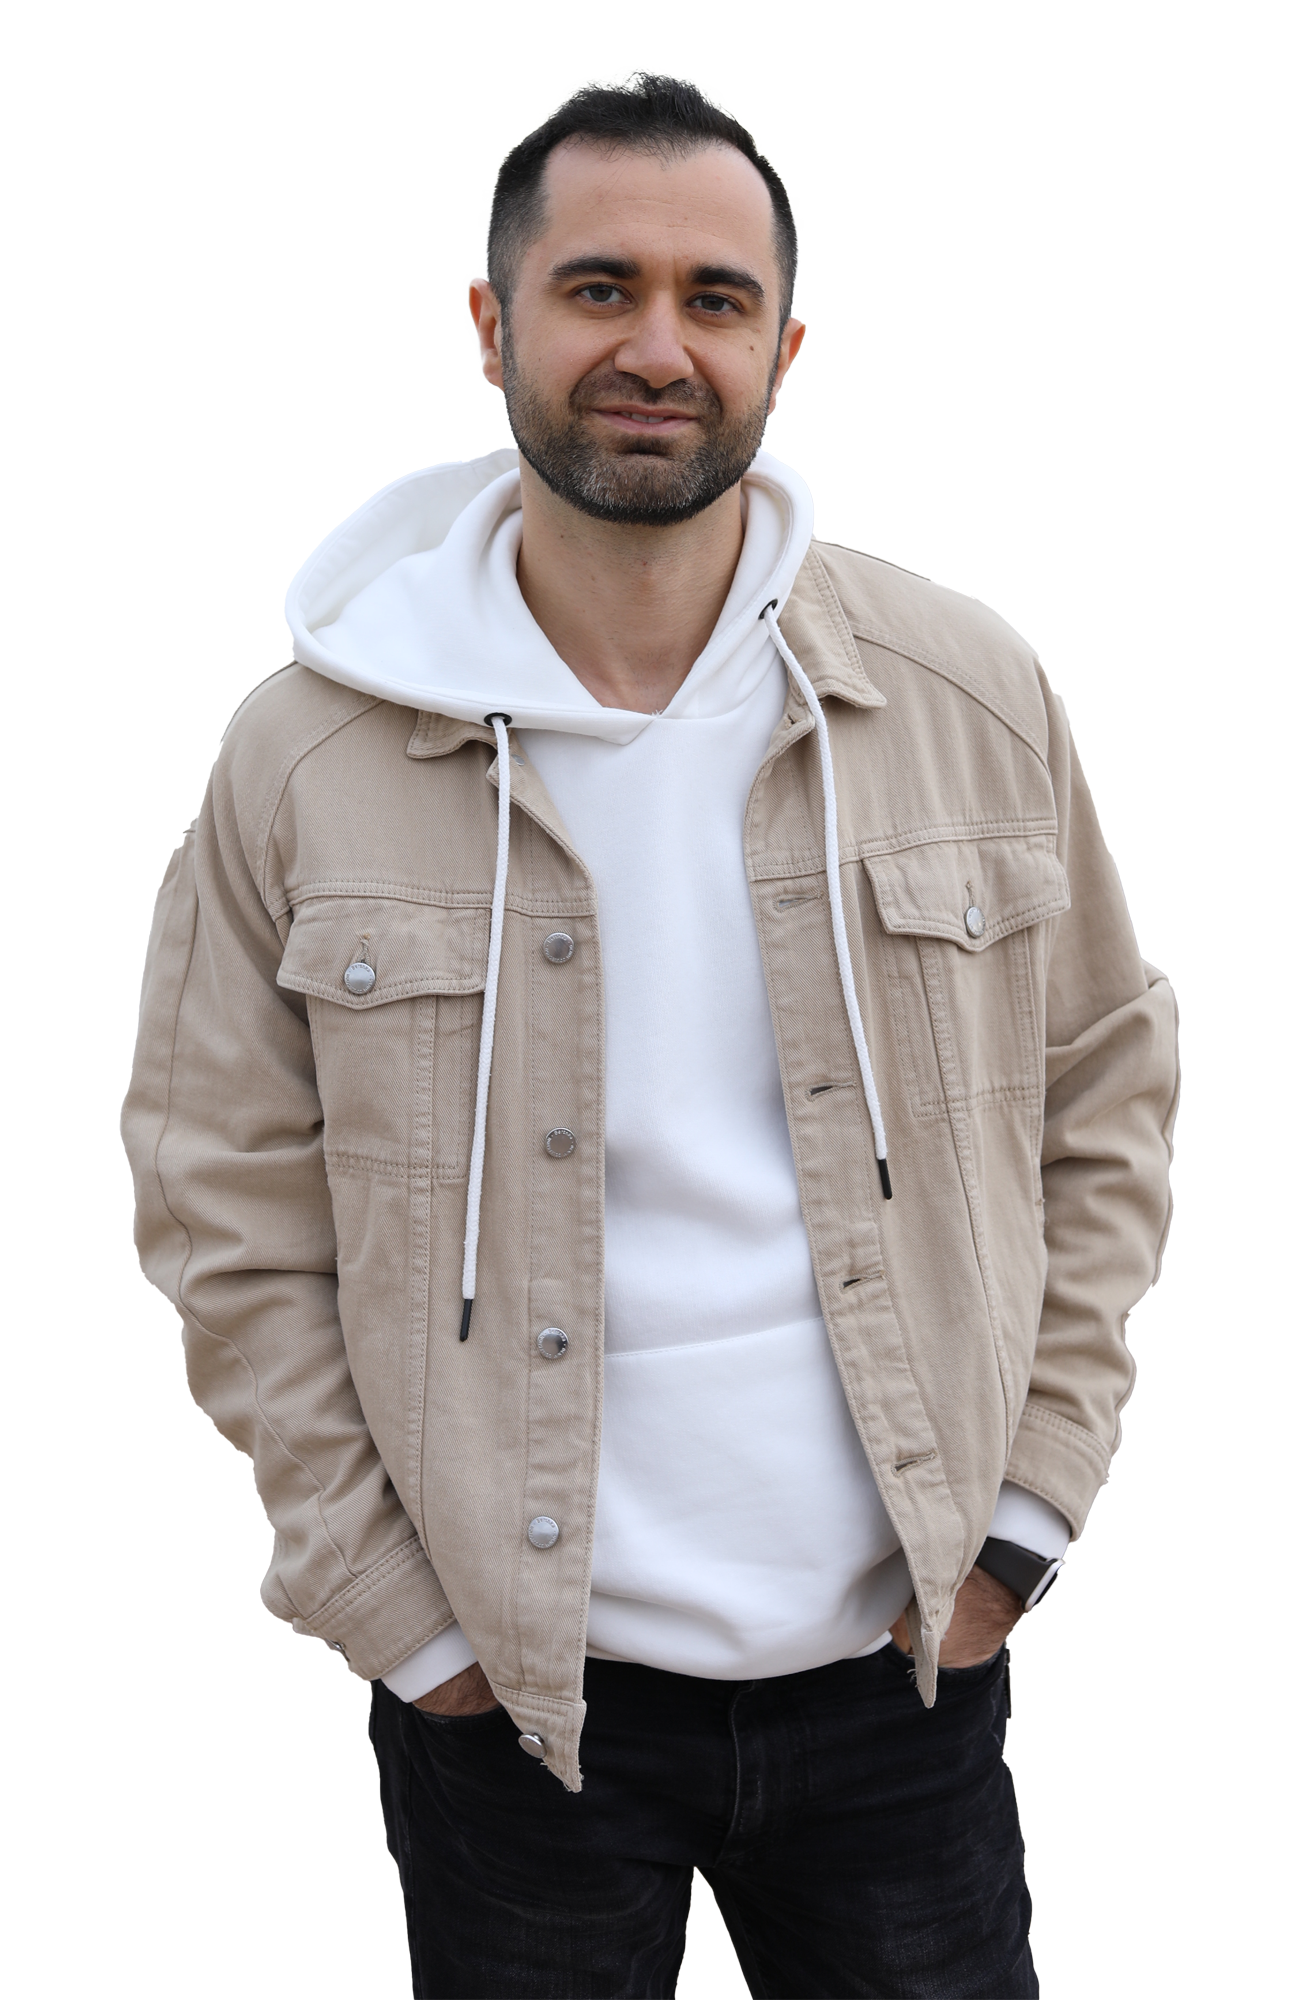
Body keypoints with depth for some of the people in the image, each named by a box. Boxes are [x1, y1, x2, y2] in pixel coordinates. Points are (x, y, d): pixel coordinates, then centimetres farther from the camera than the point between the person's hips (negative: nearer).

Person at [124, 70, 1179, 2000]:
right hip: (511, 1689, -1)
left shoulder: (978, 701, -3)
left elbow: (1105, 1095, 5)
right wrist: (398, 1612, -5)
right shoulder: (304, 759, -7)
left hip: (900, 1655, 2)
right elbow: (230, 1218, -3)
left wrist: (1024, 1508, 0)